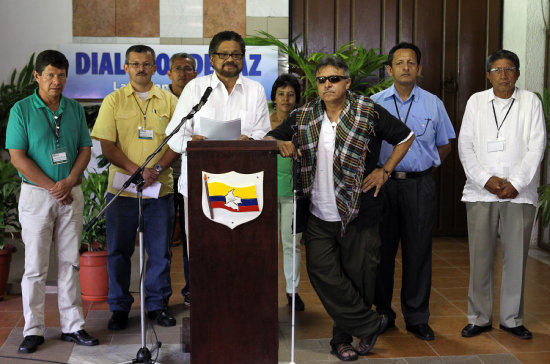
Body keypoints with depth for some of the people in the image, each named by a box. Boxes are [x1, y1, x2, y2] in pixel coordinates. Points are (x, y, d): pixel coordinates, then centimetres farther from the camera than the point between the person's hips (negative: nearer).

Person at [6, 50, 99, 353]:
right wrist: (52, 187, -13)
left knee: (70, 262, 8)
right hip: (36, 194, -3)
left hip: (71, 194, 4)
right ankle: (33, 330, 11)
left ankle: (73, 326, 16)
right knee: (35, 266, 1)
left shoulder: (75, 109, 8)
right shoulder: (22, 110, -4)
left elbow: (85, 149, 7)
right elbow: (17, 157, -9)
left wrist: (68, 183, -9)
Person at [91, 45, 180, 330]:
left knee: (160, 251, 7)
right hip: (122, 187, -1)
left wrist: (157, 169, -13)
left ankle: (157, 304, 21)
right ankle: (119, 308, 19)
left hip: (161, 189, 1)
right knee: (118, 251, 6)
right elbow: (107, 146, -2)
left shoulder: (169, 101, 7)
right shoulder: (114, 101, 3)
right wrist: (136, 170, -15)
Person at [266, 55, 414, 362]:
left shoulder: (369, 113, -3)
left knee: (357, 275, 5)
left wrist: (385, 171, 1)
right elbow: (269, 138, 15)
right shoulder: (304, 117, 7)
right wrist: (281, 144, -7)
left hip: (358, 213, -2)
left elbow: (406, 137, 8)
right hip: (319, 216, 3)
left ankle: (343, 337, 24)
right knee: (322, 271, -5)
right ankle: (370, 324, 10)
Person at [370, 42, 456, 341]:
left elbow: (444, 144, 17)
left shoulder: (433, 104, 7)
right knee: (383, 249, 6)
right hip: (383, 182, 0)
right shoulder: (374, 103, 5)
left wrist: (425, 167, 8)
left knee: (418, 251, 3)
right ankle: (383, 313, 19)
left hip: (420, 184, 0)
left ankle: (417, 318, 14)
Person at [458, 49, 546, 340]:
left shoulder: (530, 102, 7)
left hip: (519, 194, 0)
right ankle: (479, 318, 14)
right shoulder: (476, 101, 10)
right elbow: (465, 145, 4)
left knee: (516, 258, 3)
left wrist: (516, 184, -9)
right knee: (480, 258, 2)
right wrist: (486, 180, -8)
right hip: (481, 193, 1)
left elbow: (536, 147, 0)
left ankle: (512, 319, 17)